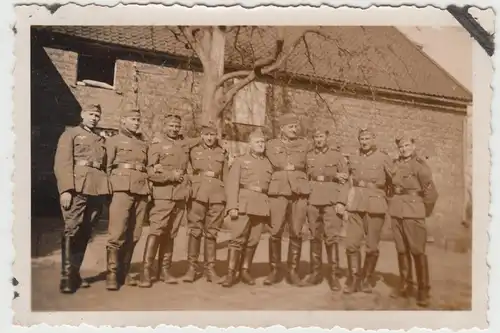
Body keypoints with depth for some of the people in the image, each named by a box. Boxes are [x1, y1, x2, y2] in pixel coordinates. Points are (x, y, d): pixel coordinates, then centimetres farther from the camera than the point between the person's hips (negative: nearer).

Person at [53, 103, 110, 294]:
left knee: (85, 233, 7)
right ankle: (67, 277, -2)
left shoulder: (101, 140, 24)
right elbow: (62, 163, -4)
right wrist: (66, 190, -16)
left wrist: (105, 191, 10)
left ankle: (75, 273, 15)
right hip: (76, 189, -5)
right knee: (72, 231, -7)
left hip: (97, 190, 5)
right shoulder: (70, 134, 8)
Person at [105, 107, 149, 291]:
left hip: (141, 192, 4)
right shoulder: (114, 140, 10)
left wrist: (148, 187, 11)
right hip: (122, 190, -4)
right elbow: (107, 167, 4)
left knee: (133, 235, 4)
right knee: (117, 234, -9)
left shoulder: (144, 144, 21)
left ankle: (124, 272, 14)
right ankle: (112, 274, -2)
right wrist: (110, 188, -5)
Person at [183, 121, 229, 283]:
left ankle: (210, 268, 12)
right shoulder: (194, 151, 10)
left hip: (217, 197, 1)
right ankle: (192, 267, 7)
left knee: (212, 233, 4)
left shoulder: (222, 153, 13)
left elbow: (226, 177, 13)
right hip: (197, 195, -1)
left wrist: (229, 201, 8)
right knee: (194, 231, -1)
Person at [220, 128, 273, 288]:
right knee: (237, 239, -7)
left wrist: (270, 208, 6)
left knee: (253, 241, 6)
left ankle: (245, 271, 17)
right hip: (244, 203, -3)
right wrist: (232, 206, -13)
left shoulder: (269, 163, 16)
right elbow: (232, 184, -3)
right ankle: (231, 273, -1)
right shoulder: (240, 160, 6)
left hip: (262, 205, 3)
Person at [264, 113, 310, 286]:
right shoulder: (272, 144, 13)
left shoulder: (304, 144, 17)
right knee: (275, 232, -4)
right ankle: (274, 270, 8)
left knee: (296, 233, 1)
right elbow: (278, 162, -5)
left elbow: (301, 162, 0)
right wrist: (294, 163, 4)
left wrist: (286, 162, 4)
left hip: (299, 191, 1)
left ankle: (293, 271, 12)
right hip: (279, 191, -1)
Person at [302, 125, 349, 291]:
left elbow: (344, 180, 0)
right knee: (315, 238, 7)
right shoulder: (308, 156, 11)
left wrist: (341, 202, -9)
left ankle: (333, 275, 4)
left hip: (332, 202, -2)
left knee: (332, 239, -4)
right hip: (313, 202, 3)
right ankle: (315, 273, 16)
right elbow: (305, 177, 10)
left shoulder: (337, 155, 4)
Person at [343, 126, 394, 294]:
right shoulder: (353, 158, 11)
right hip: (355, 205, 3)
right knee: (351, 244, -2)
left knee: (372, 247, 4)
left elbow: (393, 181, 5)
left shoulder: (383, 158, 0)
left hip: (375, 206, -3)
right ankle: (354, 280, 11)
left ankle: (367, 280, 21)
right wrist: (346, 200, 15)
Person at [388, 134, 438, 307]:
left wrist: (425, 211, 1)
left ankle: (423, 290, 4)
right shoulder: (395, 164, 10)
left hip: (413, 212, -5)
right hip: (396, 211, 5)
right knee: (401, 250, 10)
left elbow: (431, 192, -7)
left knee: (417, 251, -4)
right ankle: (405, 285, 20)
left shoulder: (420, 165, -5)